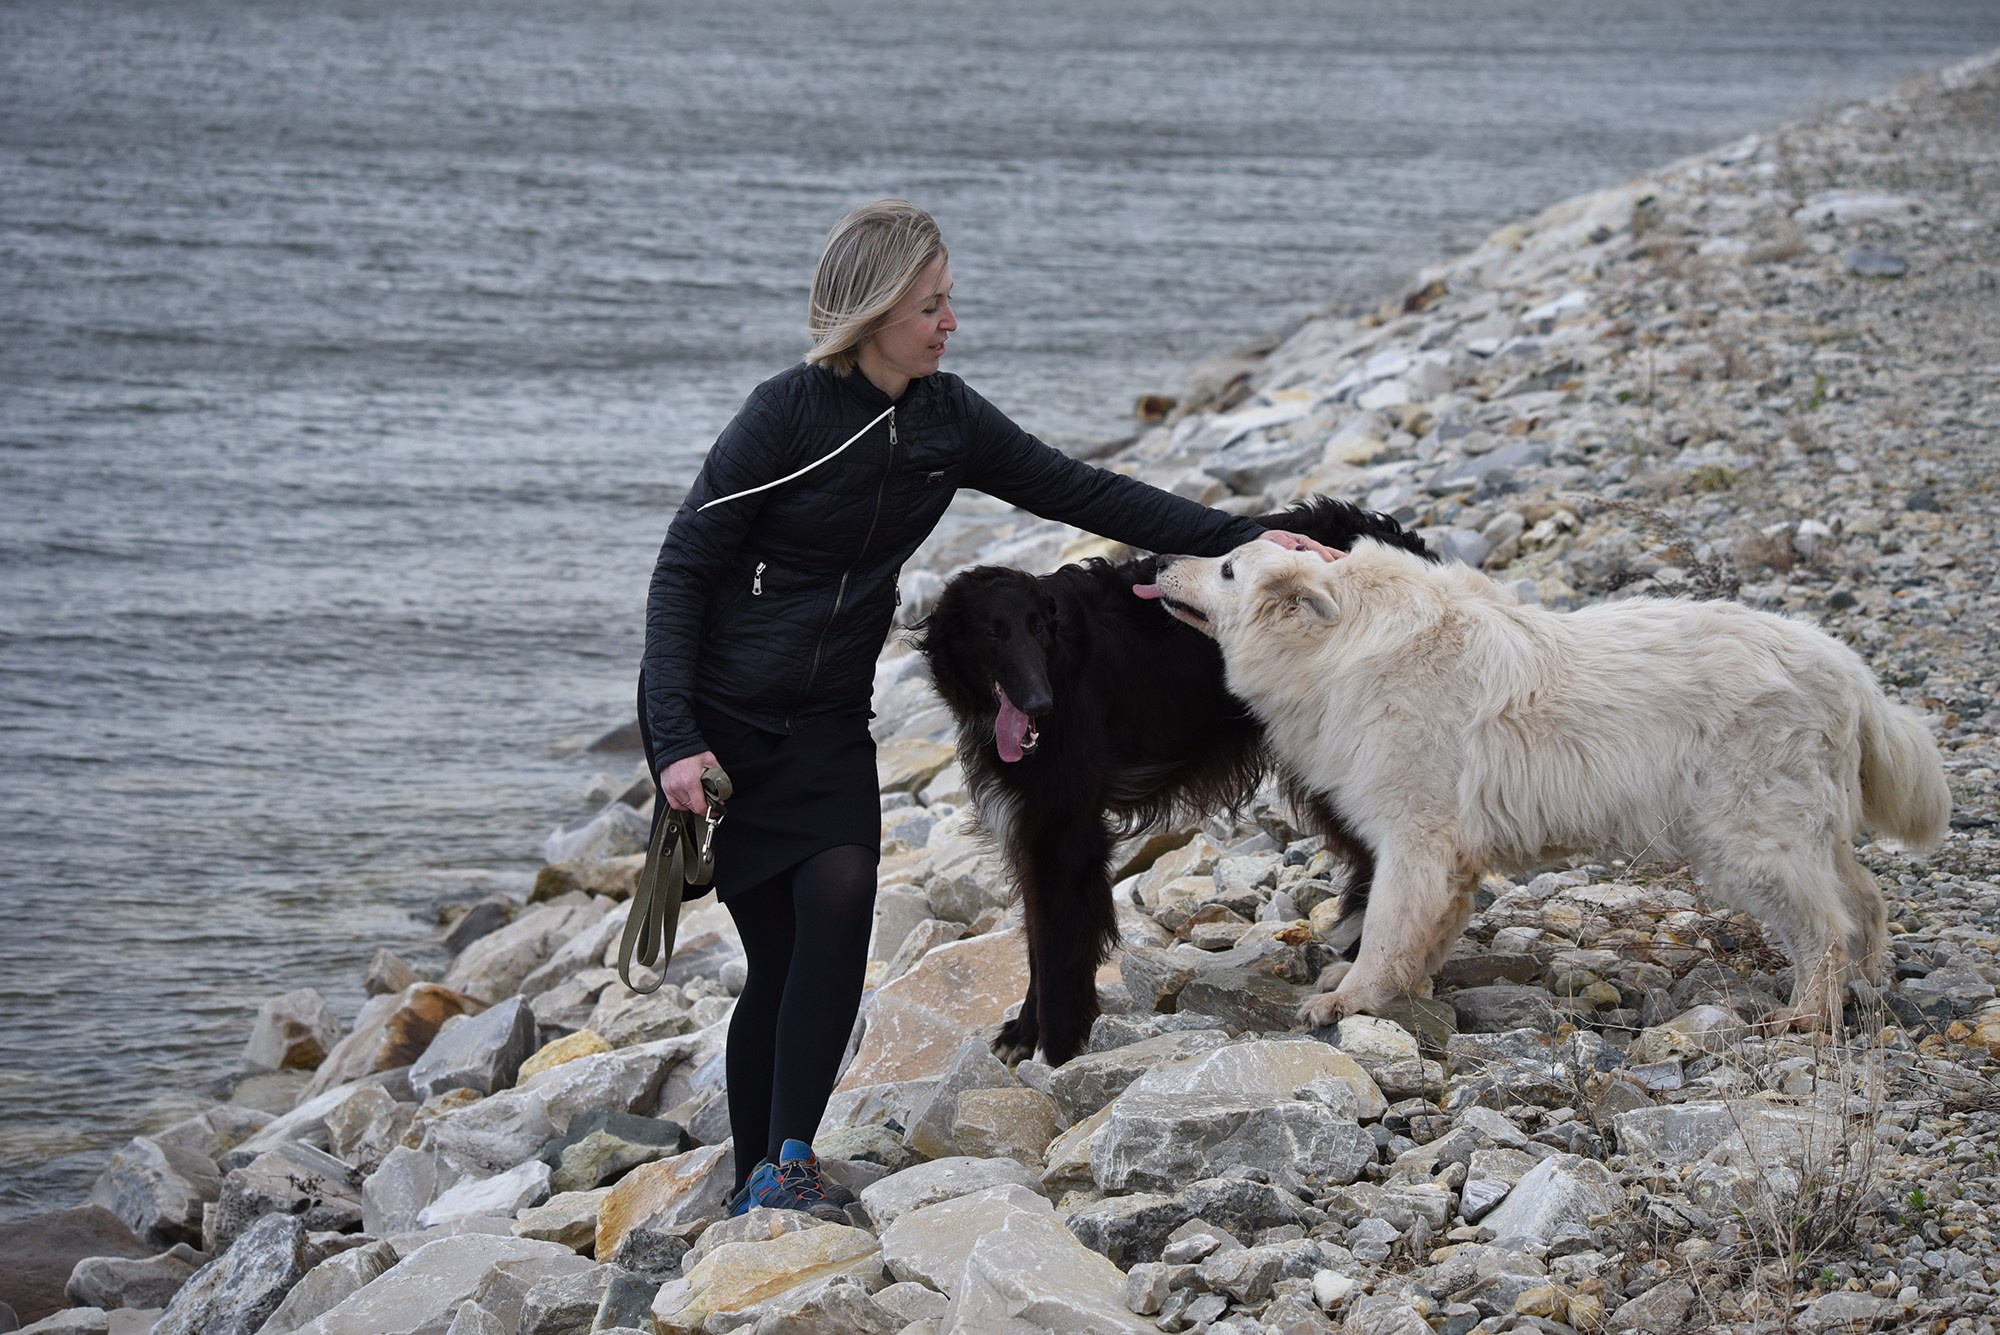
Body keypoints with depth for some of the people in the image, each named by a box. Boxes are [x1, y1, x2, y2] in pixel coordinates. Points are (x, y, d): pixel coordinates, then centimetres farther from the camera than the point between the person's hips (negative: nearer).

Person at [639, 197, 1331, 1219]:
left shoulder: (945, 419, 1)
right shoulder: (789, 414, -16)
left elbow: (1077, 492, 8)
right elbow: (682, 570, -13)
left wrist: (1240, 539, 3)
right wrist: (676, 740, -20)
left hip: (829, 723, 5)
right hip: (717, 715, -5)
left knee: (840, 903, -17)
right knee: (780, 950, -13)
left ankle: (785, 1167, -16)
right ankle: (756, 1177, -5)